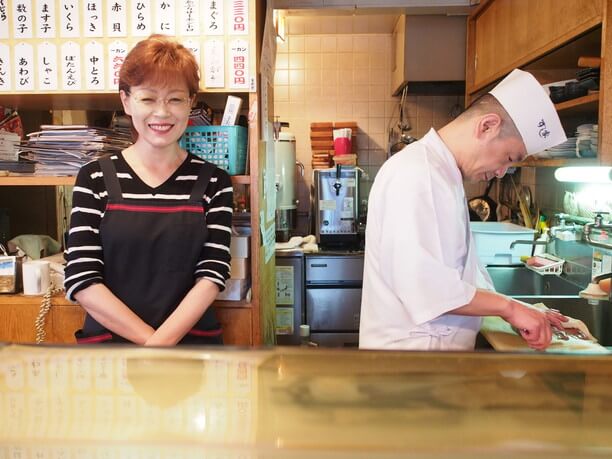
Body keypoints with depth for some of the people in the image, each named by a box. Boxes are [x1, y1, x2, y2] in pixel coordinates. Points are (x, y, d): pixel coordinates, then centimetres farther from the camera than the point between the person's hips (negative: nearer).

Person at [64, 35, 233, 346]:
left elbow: (212, 274, -8)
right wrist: (150, 338, -16)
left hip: (194, 339, 0)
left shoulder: (214, 182, -2)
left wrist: (161, 340, -20)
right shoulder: (95, 178, -3)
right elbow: (81, 280, -8)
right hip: (108, 338, 0)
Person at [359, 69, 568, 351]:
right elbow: (423, 284, -27)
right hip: (410, 347, -9)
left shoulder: (442, 173, 13)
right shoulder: (416, 173, -20)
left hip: (438, 343, 9)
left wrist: (518, 312, 12)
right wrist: (508, 306, -17)